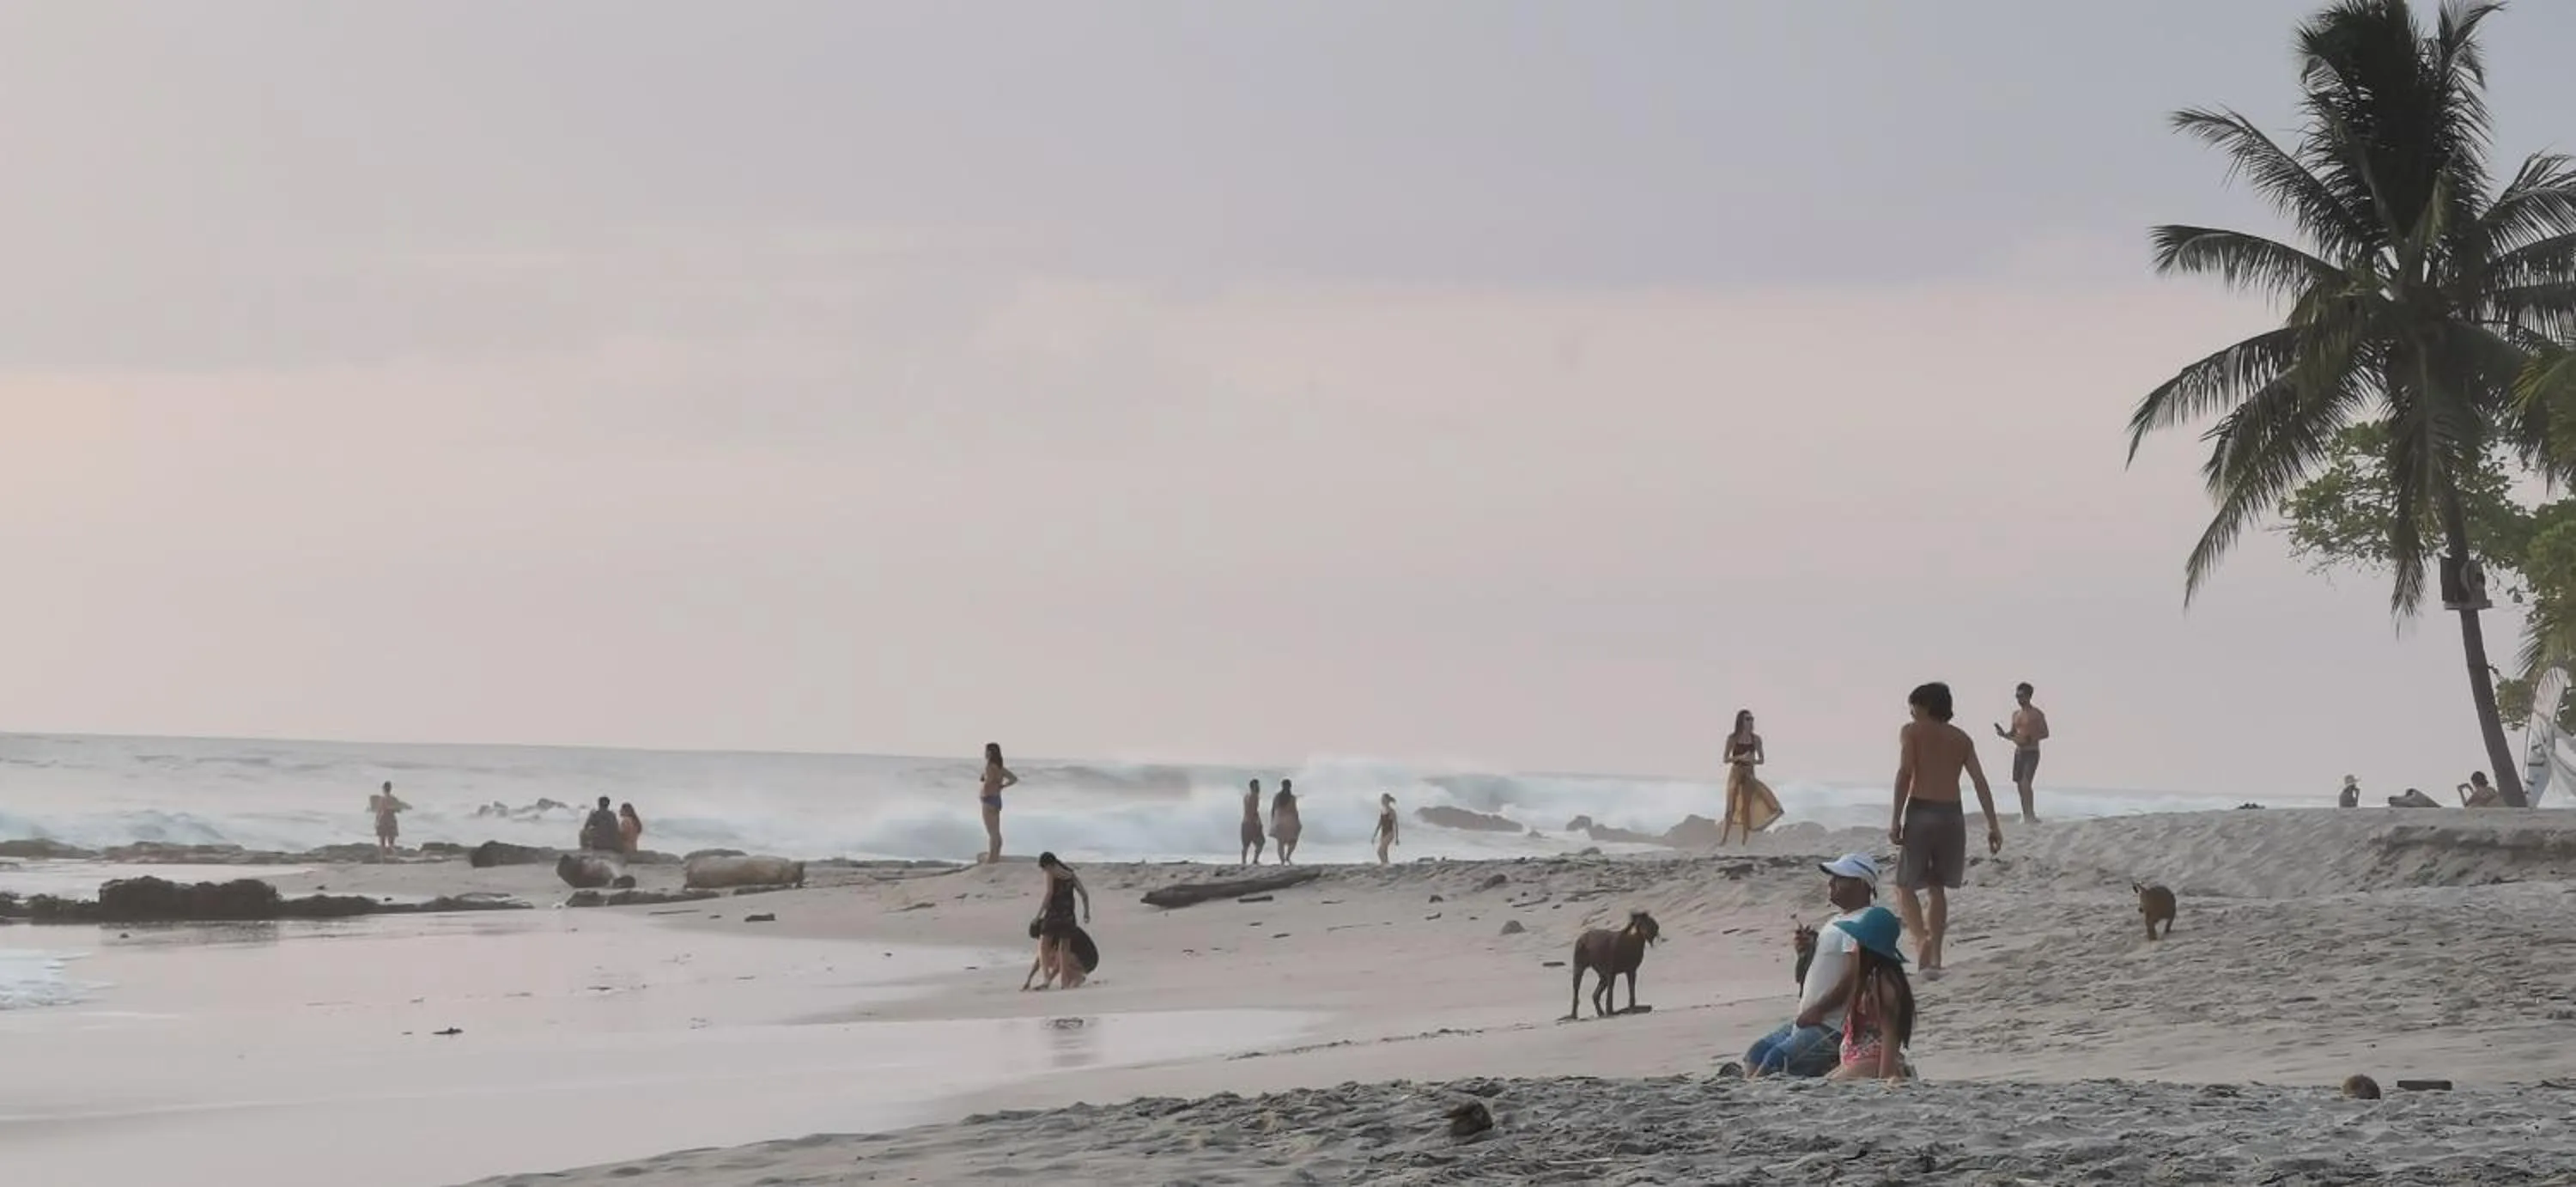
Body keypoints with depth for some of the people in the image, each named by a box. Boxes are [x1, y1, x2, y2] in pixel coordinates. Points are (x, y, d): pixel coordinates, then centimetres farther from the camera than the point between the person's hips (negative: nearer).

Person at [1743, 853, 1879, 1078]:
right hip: (1811, 1020, 11)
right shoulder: (1837, 922, 20)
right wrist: (1806, 951, 5)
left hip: (1833, 1029, -11)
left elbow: (1854, 978, -23)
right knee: (1758, 1051, 7)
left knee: (1776, 1060, -21)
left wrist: (1817, 1010, -20)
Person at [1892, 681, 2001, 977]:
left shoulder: (1912, 732, 2)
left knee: (1906, 884, 6)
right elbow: (1980, 781, 7)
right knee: (1938, 887, 16)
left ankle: (1921, 938, -19)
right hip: (1952, 815, 4)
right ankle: (1934, 955, 12)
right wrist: (1993, 825, 5)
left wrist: (1895, 819, -11)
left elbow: (1905, 773, -10)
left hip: (1921, 811, -4)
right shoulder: (1961, 738, 14)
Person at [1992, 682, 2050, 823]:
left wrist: (2029, 739, -23)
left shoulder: (2036, 714, -7)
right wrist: (2004, 734, -2)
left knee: (2025, 783, -18)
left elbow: (2045, 734, -10)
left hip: (2031, 752, -7)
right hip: (2019, 752, 7)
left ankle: (2030, 815, -18)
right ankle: (2026, 814, 11)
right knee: (2019, 784, 5)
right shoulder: (2016, 714, 13)